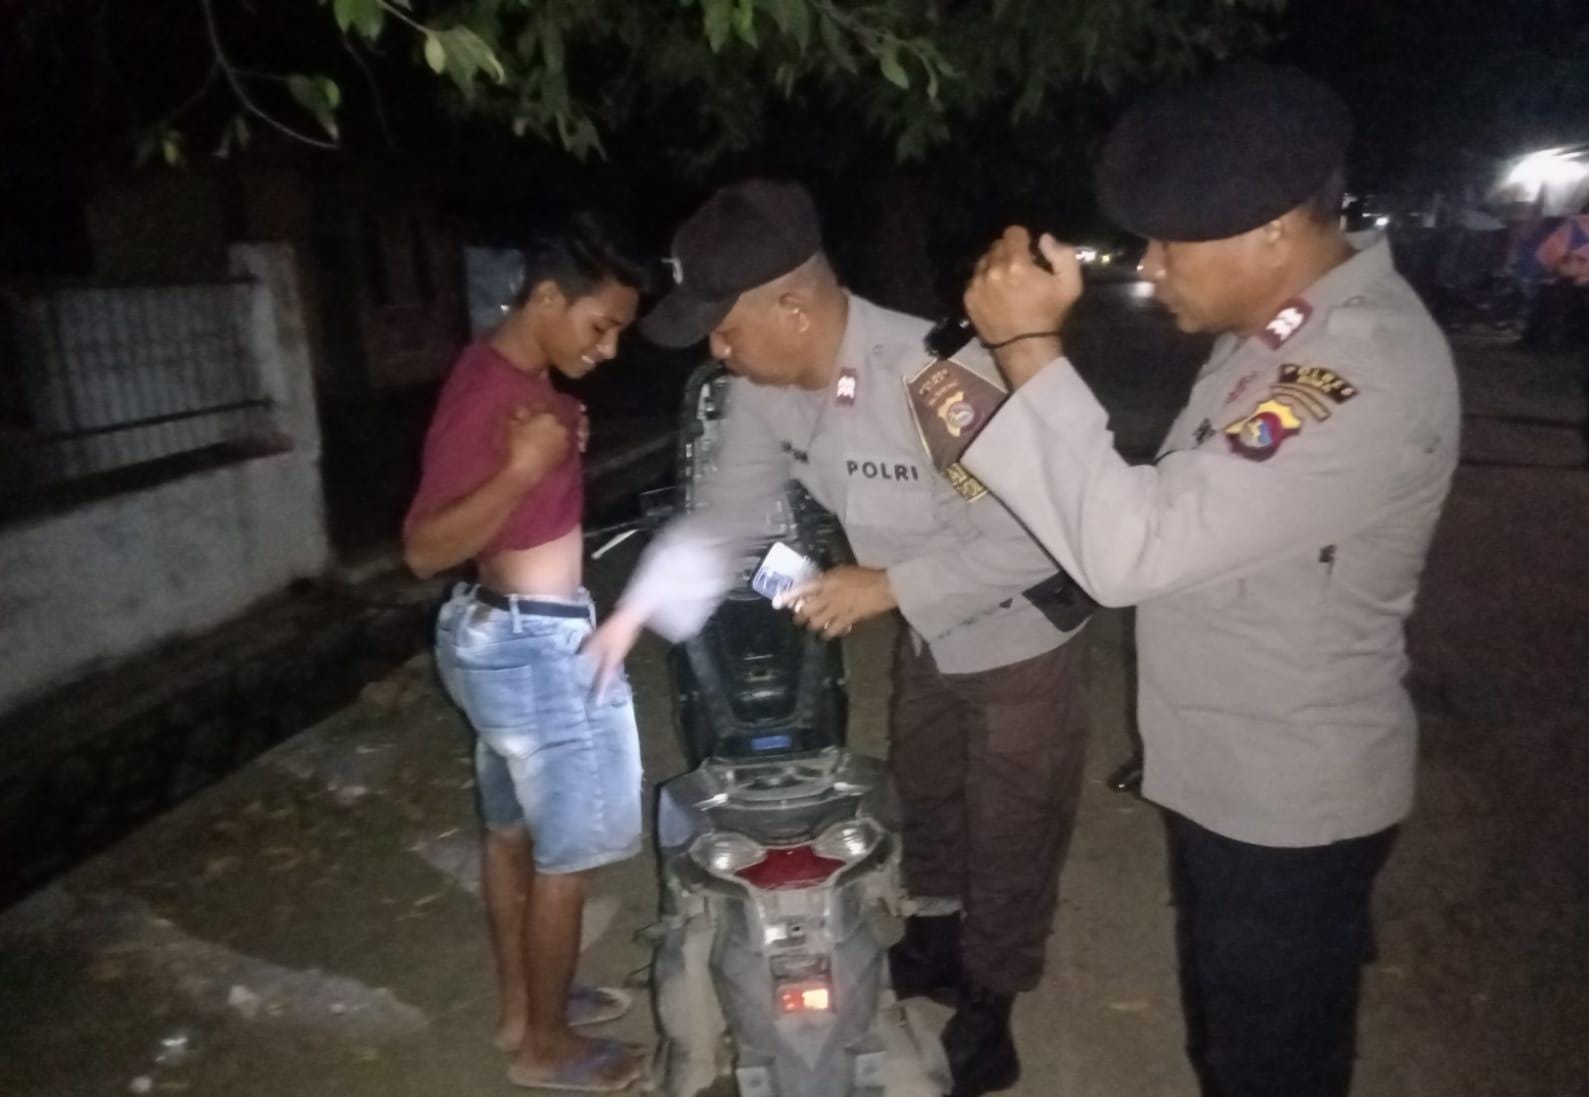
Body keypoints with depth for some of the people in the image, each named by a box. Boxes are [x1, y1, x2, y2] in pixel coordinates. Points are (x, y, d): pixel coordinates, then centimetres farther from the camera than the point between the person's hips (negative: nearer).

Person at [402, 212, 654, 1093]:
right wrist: (523, 468, -33)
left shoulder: (518, 375, 6)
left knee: (514, 831, 21)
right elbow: (424, 549, -24)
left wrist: (557, 448, 4)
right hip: (538, 645, -10)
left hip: (505, 632, 10)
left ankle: (521, 1003, 40)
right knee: (565, 854, 7)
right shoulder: (487, 393, -23)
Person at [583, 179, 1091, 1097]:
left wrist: (887, 587, -31)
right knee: (925, 797, 27)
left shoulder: (934, 376, -38)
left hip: (1017, 642, -7)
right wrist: (635, 612, -11)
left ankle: (987, 1011, 37)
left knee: (1010, 836, 12)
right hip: (928, 635, 7)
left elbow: (1031, 538, -33)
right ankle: (936, 942, 54)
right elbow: (727, 511, -4)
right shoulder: (766, 387, -14)